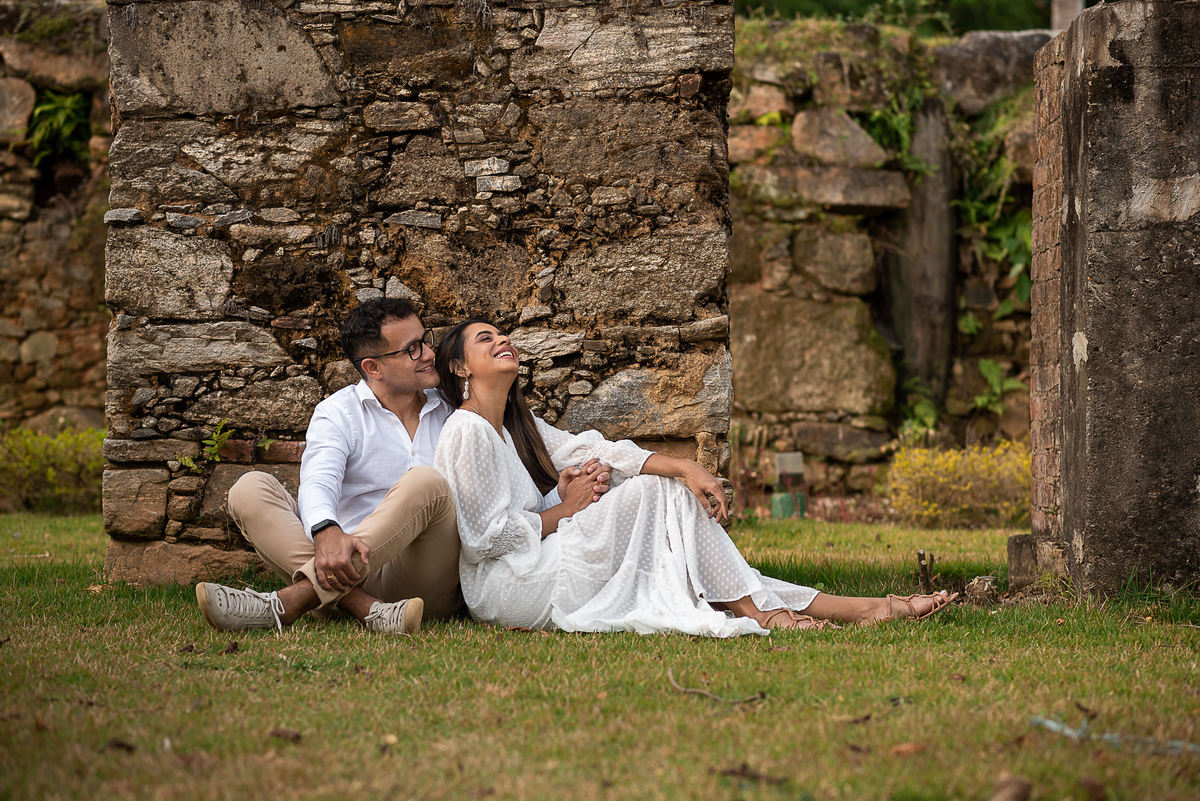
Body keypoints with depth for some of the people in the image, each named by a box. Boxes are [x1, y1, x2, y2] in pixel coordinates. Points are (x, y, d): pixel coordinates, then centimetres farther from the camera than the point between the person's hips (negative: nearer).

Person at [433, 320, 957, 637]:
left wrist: (685, 468, -7)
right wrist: (566, 511, -4)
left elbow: (590, 450, 8)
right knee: (656, 494, -11)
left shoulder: (516, 424, 19)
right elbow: (486, 535, -18)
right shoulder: (468, 432, -10)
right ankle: (755, 611, -7)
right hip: (506, 588, -9)